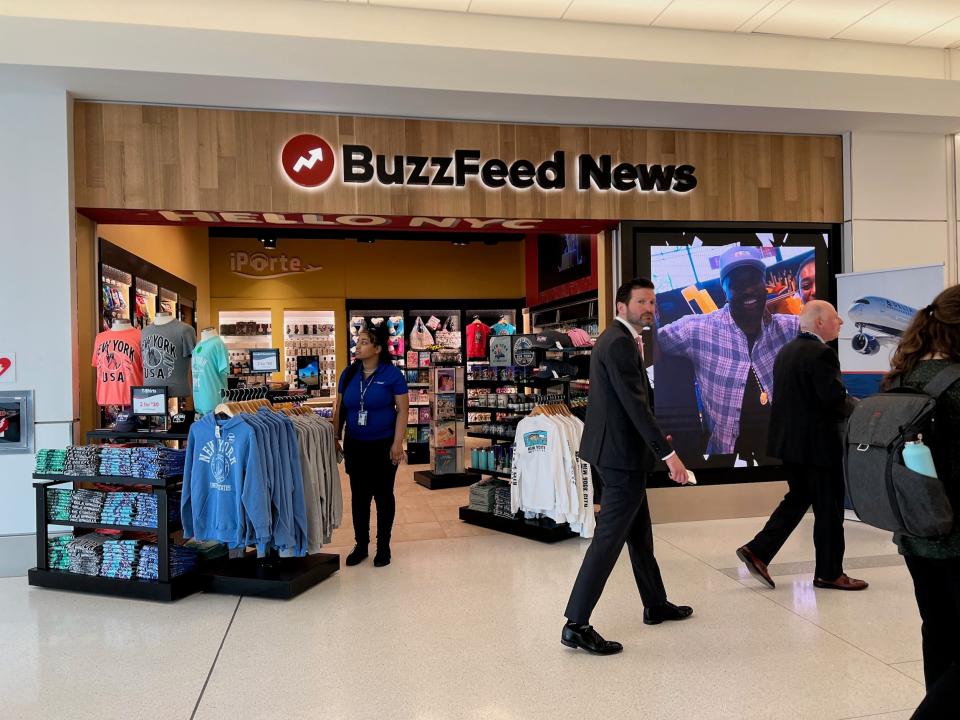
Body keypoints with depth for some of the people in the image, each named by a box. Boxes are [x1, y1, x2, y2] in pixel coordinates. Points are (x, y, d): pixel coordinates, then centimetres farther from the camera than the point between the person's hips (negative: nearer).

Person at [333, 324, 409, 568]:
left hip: (383, 445, -4)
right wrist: (335, 438, 4)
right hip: (355, 445, 4)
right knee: (359, 496, 11)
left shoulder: (392, 374, -10)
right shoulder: (349, 373, 3)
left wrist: (397, 443, -15)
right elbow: (340, 409, 9)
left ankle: (383, 546, 22)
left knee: (383, 495, 8)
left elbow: (402, 410, -10)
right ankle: (361, 545, 25)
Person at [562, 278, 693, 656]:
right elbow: (635, 404, -24)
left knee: (640, 531, 21)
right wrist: (668, 453, -24)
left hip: (619, 450, 11)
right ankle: (576, 624, 0)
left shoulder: (619, 339, 15)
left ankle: (655, 605, 37)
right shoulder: (620, 343, -18)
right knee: (610, 537, -6)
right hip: (622, 454, -11)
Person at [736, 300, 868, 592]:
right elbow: (836, 399, -23)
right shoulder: (821, 353, -17)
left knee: (797, 498, 18)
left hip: (788, 440, 9)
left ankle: (757, 551, 12)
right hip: (817, 443, -9)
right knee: (829, 509, 5)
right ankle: (829, 573, 18)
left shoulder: (786, 351, 11)